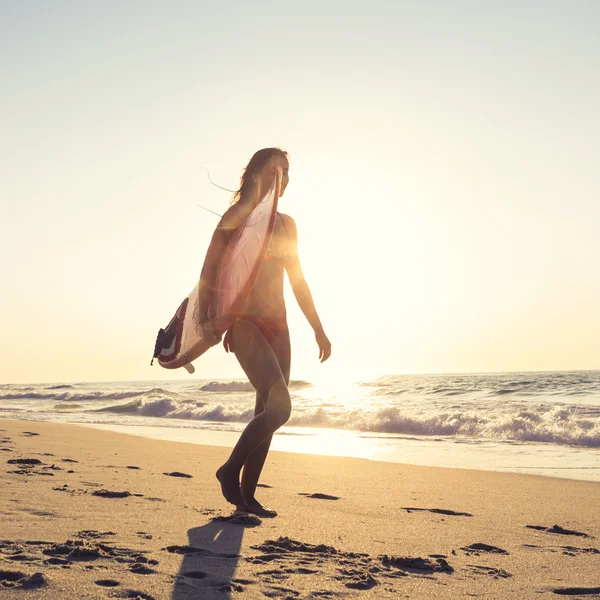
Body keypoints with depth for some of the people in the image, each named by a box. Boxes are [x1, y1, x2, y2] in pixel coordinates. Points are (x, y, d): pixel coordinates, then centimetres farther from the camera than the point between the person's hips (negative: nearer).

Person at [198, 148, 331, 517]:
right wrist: (206, 317, -22)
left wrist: (319, 329, 18)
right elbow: (210, 268, -9)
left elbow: (298, 280, 20)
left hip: (277, 326, 7)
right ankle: (230, 470, 2)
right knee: (279, 407, -18)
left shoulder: (286, 224, 15)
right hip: (246, 324, -7)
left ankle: (247, 493, 13)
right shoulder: (237, 217, -2)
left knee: (268, 411, 5)